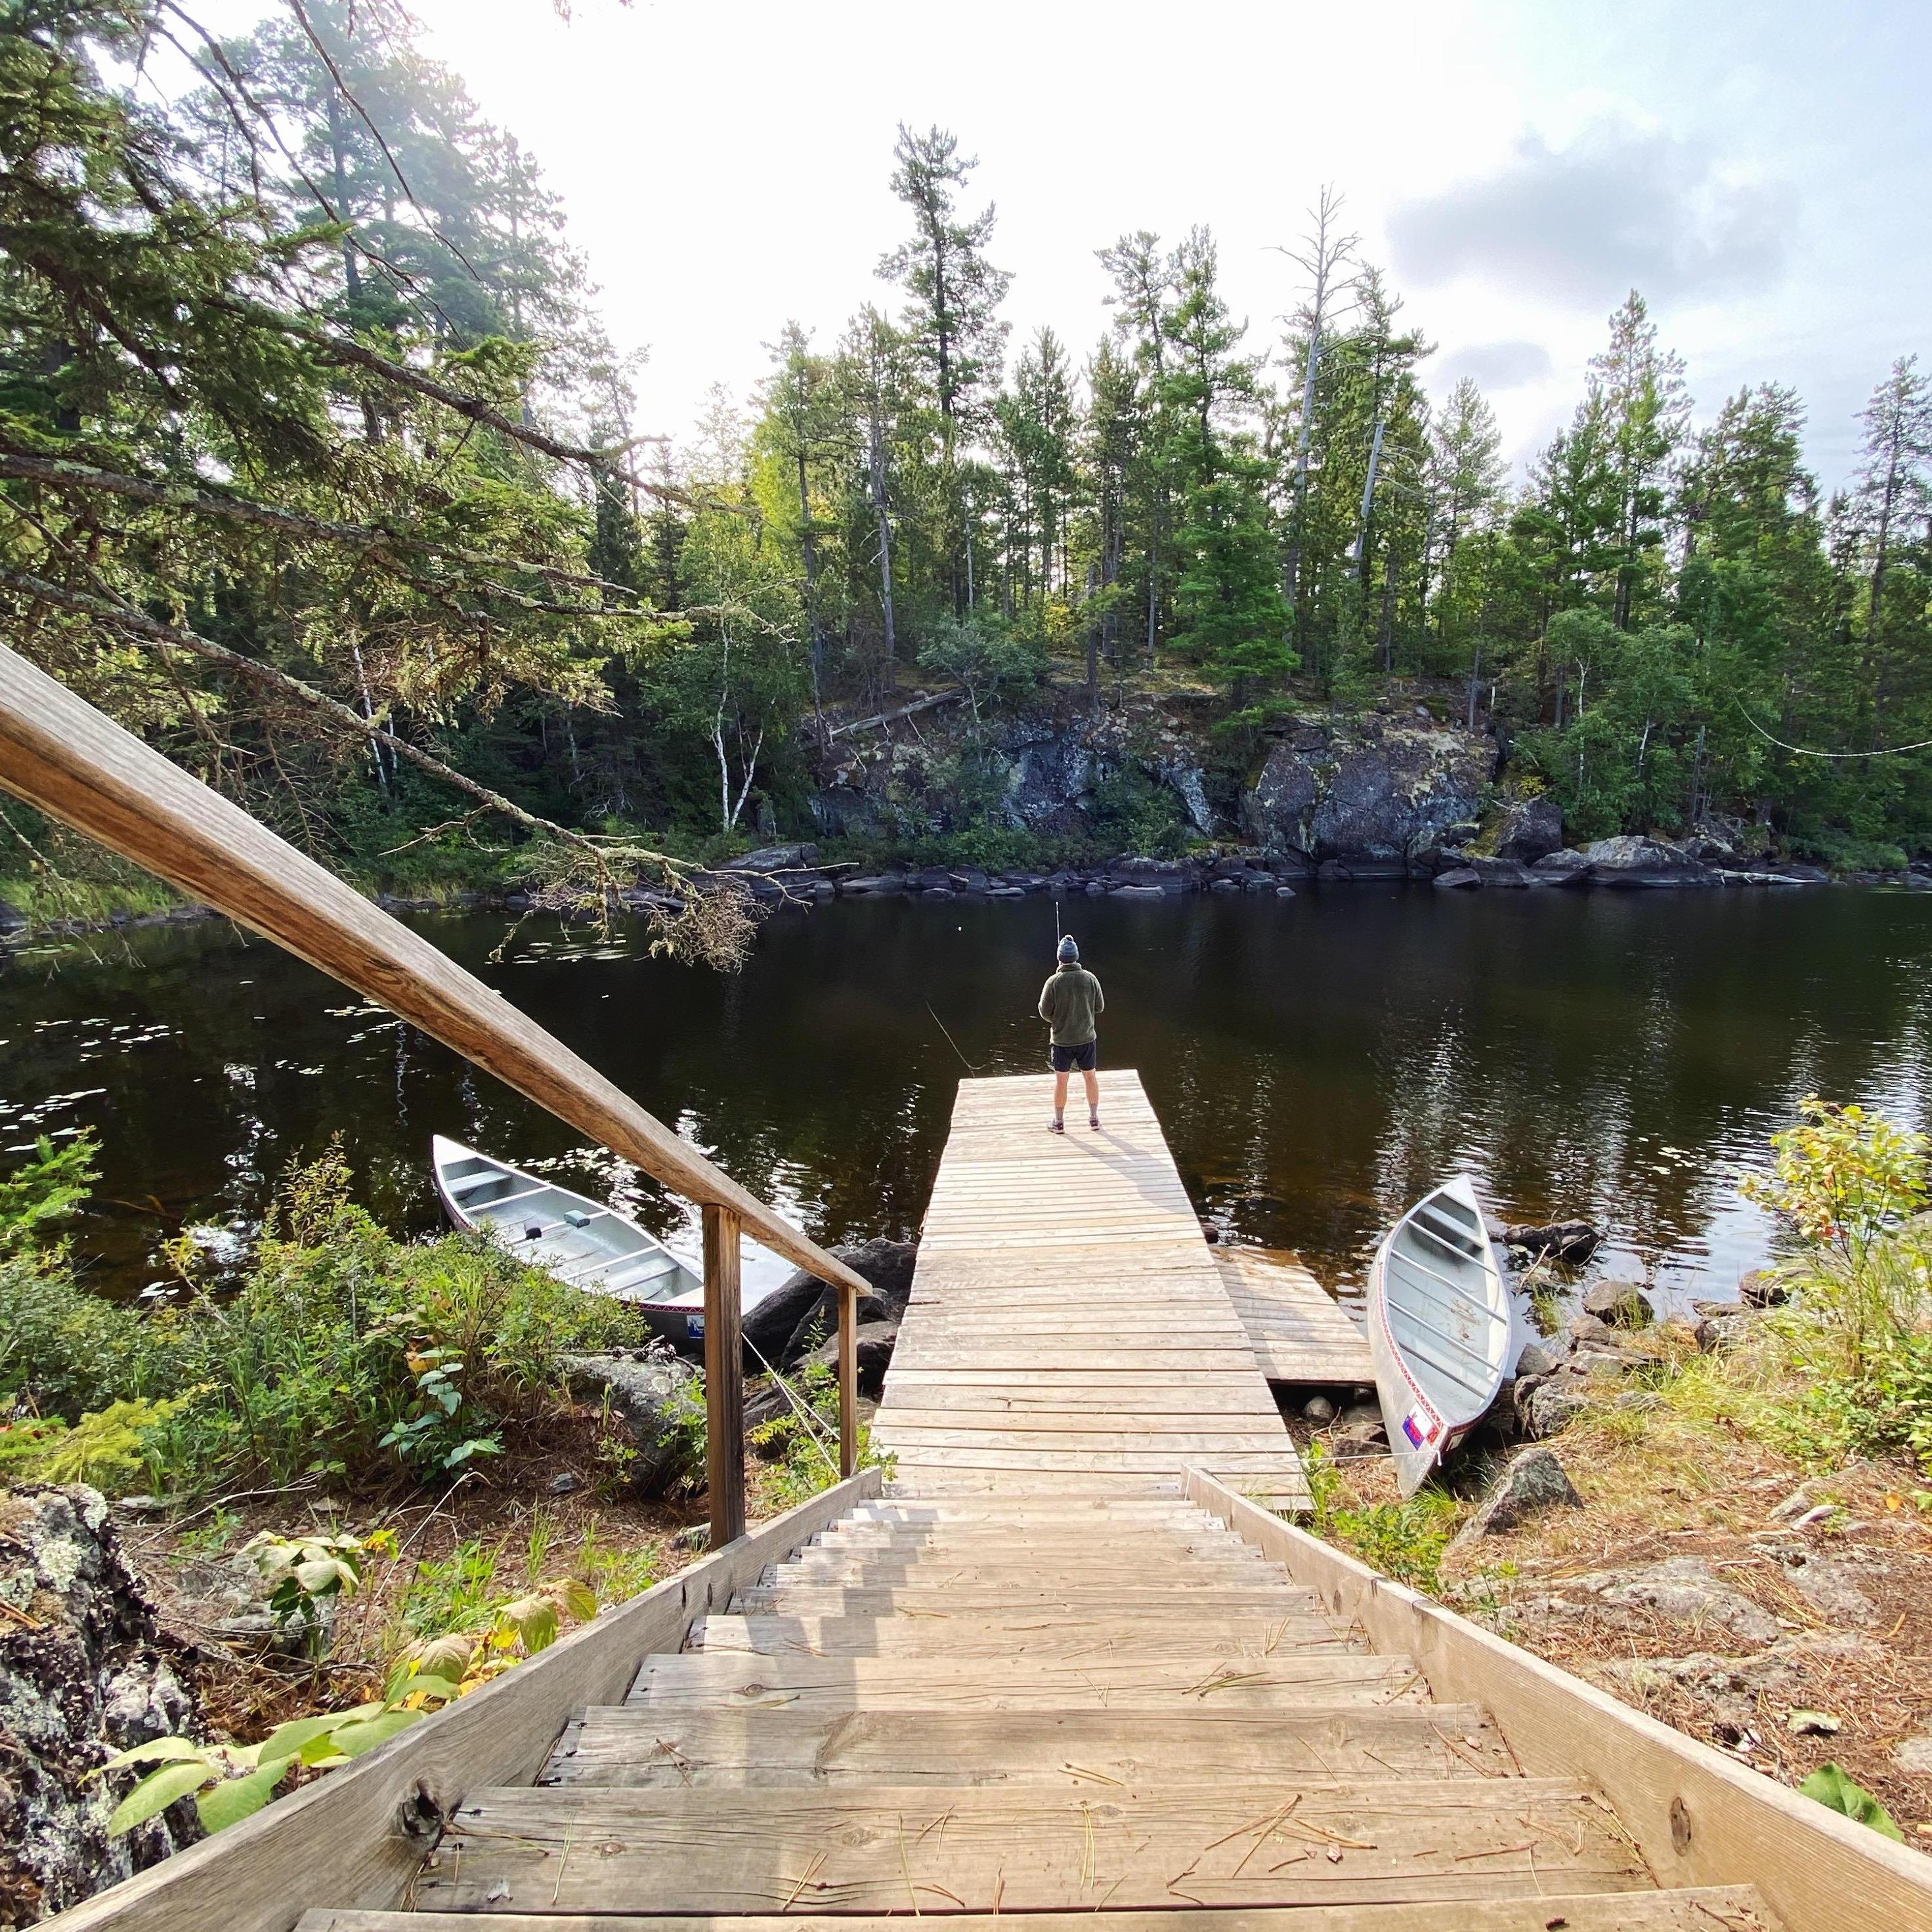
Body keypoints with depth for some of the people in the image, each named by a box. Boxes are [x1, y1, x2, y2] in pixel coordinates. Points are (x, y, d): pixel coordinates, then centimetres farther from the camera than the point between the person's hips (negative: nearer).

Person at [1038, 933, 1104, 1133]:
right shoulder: (1090, 978, -9)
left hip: (1062, 1040, -2)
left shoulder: (1054, 982, -16)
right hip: (1087, 1038, 2)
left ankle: (1059, 1122, 20)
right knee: (1090, 1076, 17)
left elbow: (1045, 1011, -12)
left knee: (1061, 1081, 10)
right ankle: (1094, 1117, 27)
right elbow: (1100, 1007, -1)